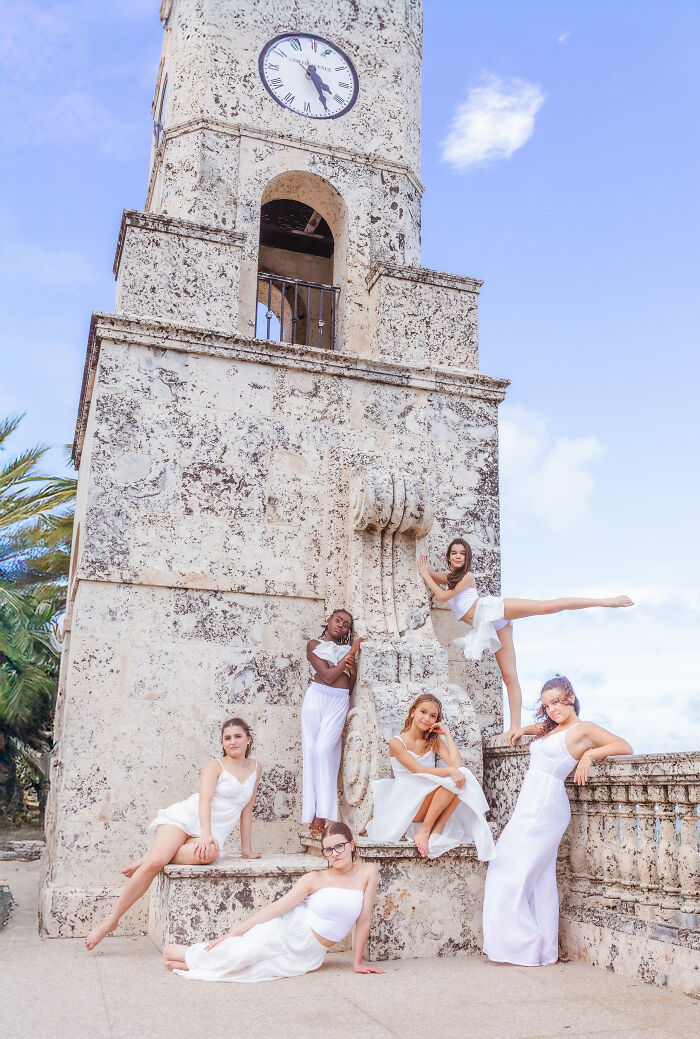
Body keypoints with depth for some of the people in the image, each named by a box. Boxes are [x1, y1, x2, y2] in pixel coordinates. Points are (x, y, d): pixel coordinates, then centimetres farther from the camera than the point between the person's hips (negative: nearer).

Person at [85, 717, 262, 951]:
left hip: (214, 831, 2)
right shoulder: (215, 766, 1)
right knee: (155, 863, -28)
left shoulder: (255, 768, 13)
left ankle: (154, 856, -16)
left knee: (210, 853, -37)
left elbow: (247, 809, 18)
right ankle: (112, 918, -12)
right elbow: (204, 800, -13)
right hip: (186, 818, -2)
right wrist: (206, 834, -29)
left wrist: (247, 849, 17)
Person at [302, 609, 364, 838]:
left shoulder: (347, 648, 20)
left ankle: (322, 813, -14)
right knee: (311, 750, -7)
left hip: (339, 702, 2)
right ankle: (312, 813, -5)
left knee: (325, 749, -16)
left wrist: (352, 668, -2)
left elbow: (351, 684, 19)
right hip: (317, 696, -1)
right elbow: (328, 675, -5)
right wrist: (351, 654, -1)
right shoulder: (314, 645, 8)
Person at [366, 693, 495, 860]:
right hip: (404, 807, -5)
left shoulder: (434, 741, 13)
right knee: (448, 781, -28)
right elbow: (418, 770, -17)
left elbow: (456, 765, -5)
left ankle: (436, 829, -21)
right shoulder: (397, 742, -2)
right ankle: (424, 831, -21)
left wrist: (447, 733, -2)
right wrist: (450, 771, -29)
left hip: (429, 805, 5)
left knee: (461, 779, -21)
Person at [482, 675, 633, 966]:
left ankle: (526, 948, 2)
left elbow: (625, 747, -12)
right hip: (532, 807, 8)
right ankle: (544, 950, 17)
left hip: (543, 807, -8)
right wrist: (522, 730, 26)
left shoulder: (583, 729, -6)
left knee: (513, 875, -6)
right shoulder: (552, 728, 18)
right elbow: (540, 727, 42)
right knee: (539, 879, 11)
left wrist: (589, 754, -21)